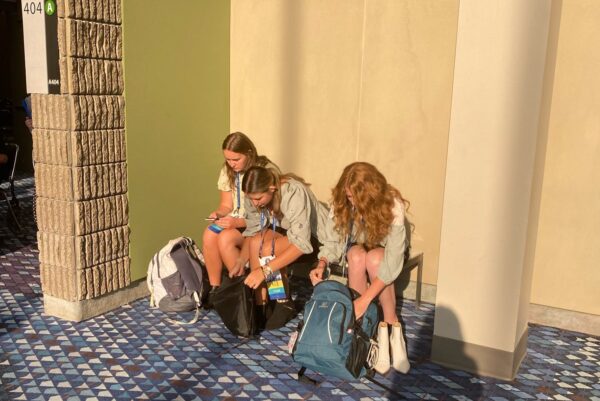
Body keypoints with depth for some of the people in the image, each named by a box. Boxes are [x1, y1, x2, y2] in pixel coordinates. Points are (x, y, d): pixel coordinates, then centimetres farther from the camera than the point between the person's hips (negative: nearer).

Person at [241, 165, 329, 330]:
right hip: (285, 230, 6)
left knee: (267, 249, -30)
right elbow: (252, 231, -9)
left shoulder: (294, 192, -33)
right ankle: (260, 305, -14)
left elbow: (301, 243, -38)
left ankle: (285, 304, -10)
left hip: (314, 236, -6)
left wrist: (265, 270, -42)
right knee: (256, 241, -24)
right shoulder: (254, 195, -14)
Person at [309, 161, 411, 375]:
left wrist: (365, 299, -43)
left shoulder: (392, 206, -31)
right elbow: (333, 241, -13)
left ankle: (392, 327, -25)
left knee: (374, 258, -37)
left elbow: (392, 261, -36)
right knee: (357, 256, -34)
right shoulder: (341, 203, -21)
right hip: (357, 248, 2)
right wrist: (321, 264, -35)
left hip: (384, 251, -2)